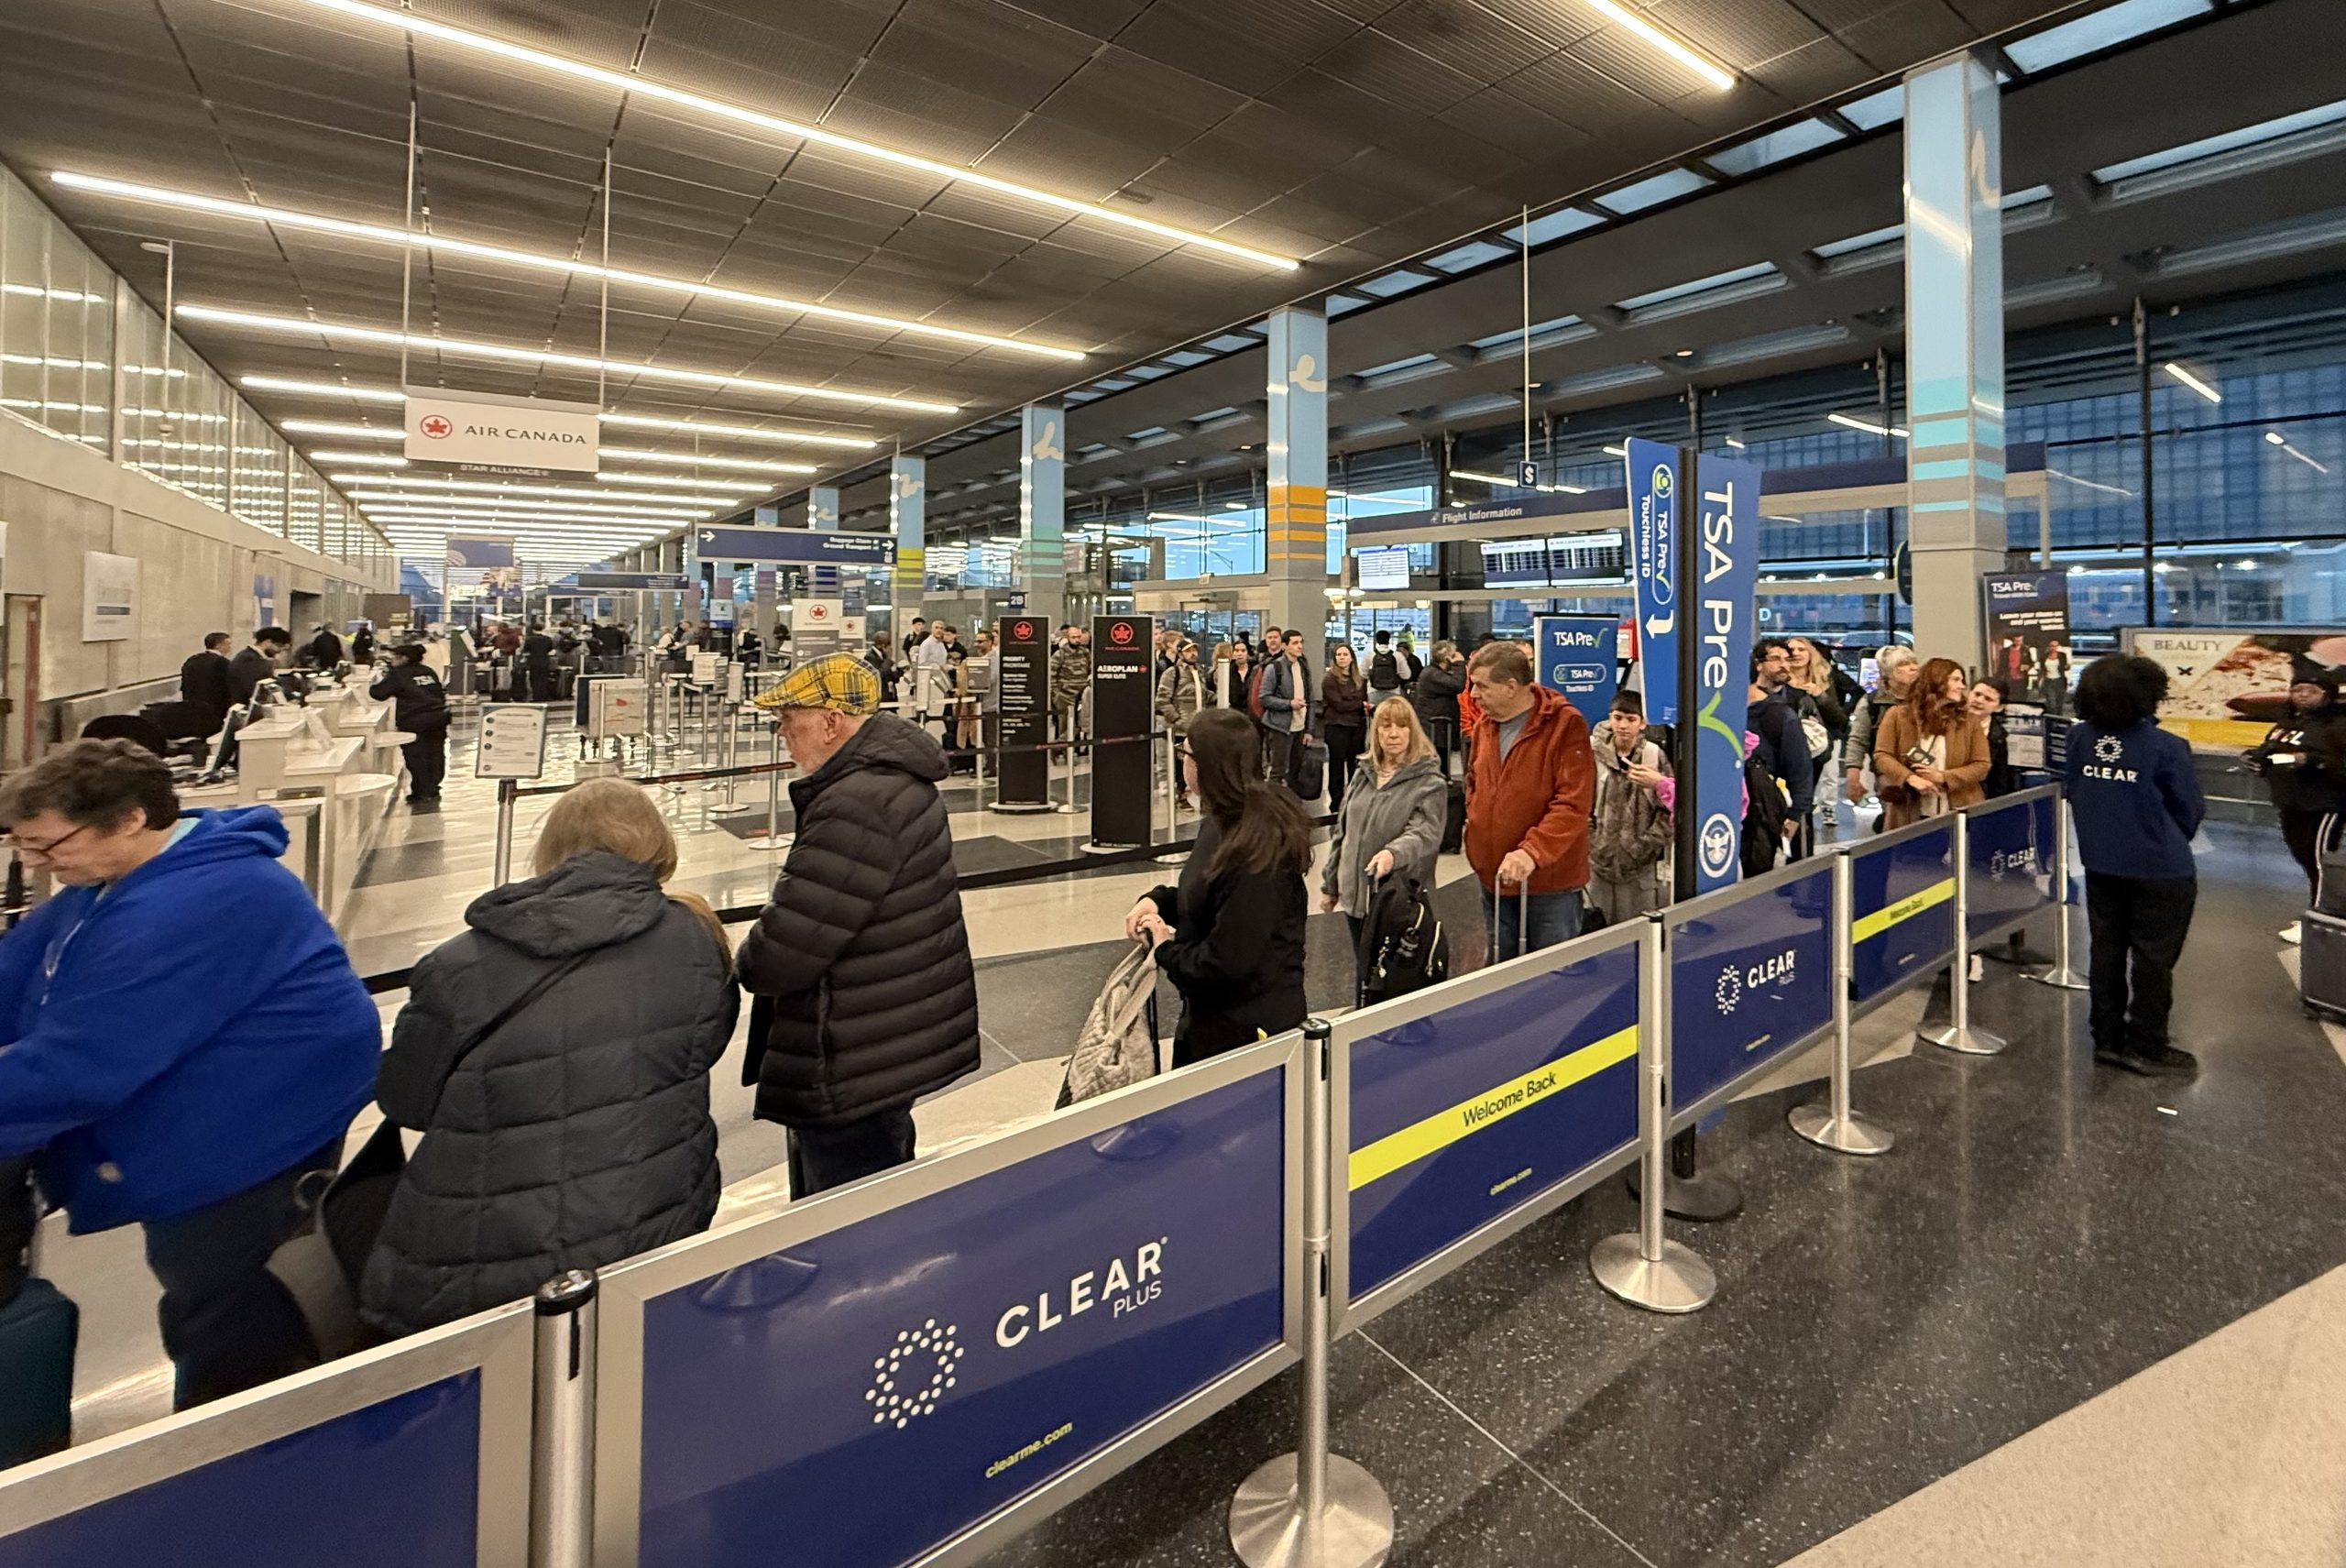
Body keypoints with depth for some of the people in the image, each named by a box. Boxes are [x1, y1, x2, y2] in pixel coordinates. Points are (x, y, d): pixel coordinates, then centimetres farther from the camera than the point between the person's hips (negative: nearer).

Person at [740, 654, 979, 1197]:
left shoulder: (857, 808, -29)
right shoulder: (896, 777, 6)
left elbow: (780, 956, -27)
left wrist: (746, 963, -5)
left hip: (853, 1073, -10)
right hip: (895, 1045, 10)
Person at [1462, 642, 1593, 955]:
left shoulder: (1566, 725, -14)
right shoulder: (1484, 726, 7)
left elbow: (1573, 805, -21)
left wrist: (1532, 852, -30)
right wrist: (1475, 829, 7)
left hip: (1550, 881, -6)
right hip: (1493, 876, 6)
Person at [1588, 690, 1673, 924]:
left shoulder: (1655, 756, 0)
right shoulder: (1592, 751, -3)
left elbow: (1669, 808, 1)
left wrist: (1650, 843, -7)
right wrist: (1590, 840, -6)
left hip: (1641, 864, 0)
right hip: (1599, 859, 0)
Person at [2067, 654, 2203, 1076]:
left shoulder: (2078, 738, -6)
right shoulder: (2166, 747, -19)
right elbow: (2190, 811, -8)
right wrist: (2171, 843, 11)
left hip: (2100, 863, 4)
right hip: (2160, 869, -4)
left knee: (2106, 950, 14)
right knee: (2153, 958, 8)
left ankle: (2107, 1039, 23)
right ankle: (2146, 1048, 17)